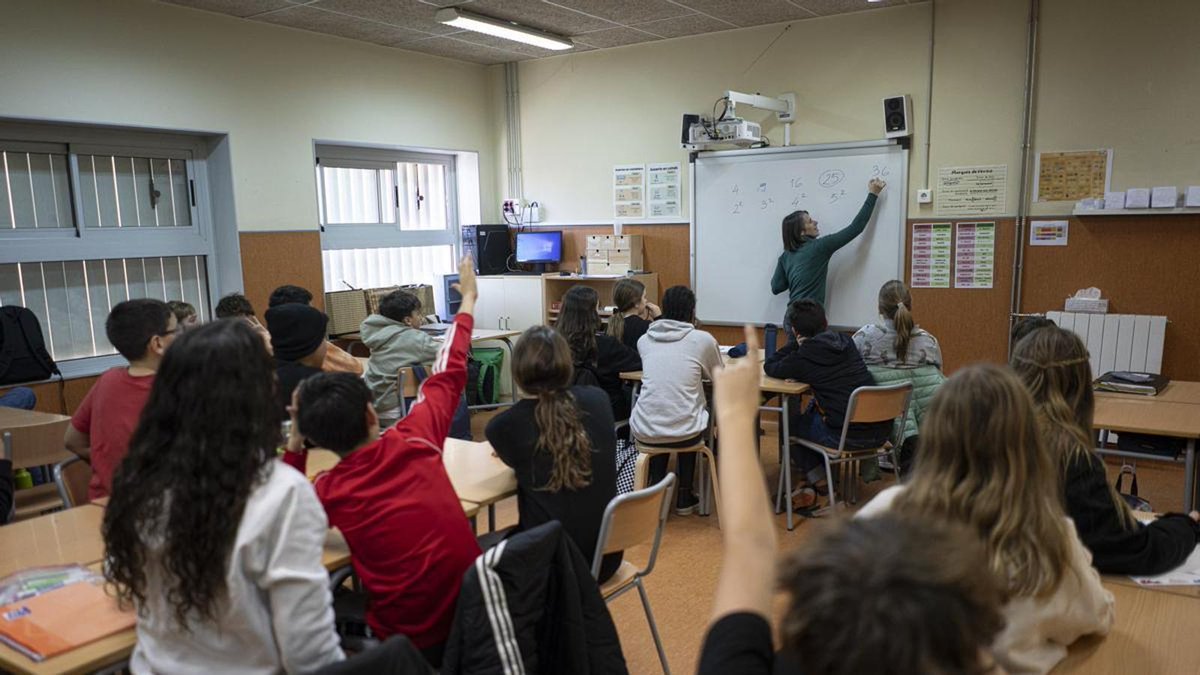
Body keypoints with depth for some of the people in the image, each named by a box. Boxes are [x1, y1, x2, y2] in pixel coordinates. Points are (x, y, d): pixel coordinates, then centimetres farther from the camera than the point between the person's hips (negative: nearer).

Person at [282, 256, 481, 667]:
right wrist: (468, 299, 20)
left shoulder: (327, 492, -8)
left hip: (411, 638, -2)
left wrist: (293, 442, 5)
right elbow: (448, 374, 8)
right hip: (476, 607, 2)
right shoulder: (414, 440, -7)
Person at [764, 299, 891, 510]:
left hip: (850, 436, -6)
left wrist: (797, 343, 9)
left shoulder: (803, 357, -7)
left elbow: (769, 368, 8)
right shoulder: (846, 341, 10)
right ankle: (818, 477, 36)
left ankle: (818, 480, 32)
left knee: (792, 423, 20)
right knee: (812, 412, 30)